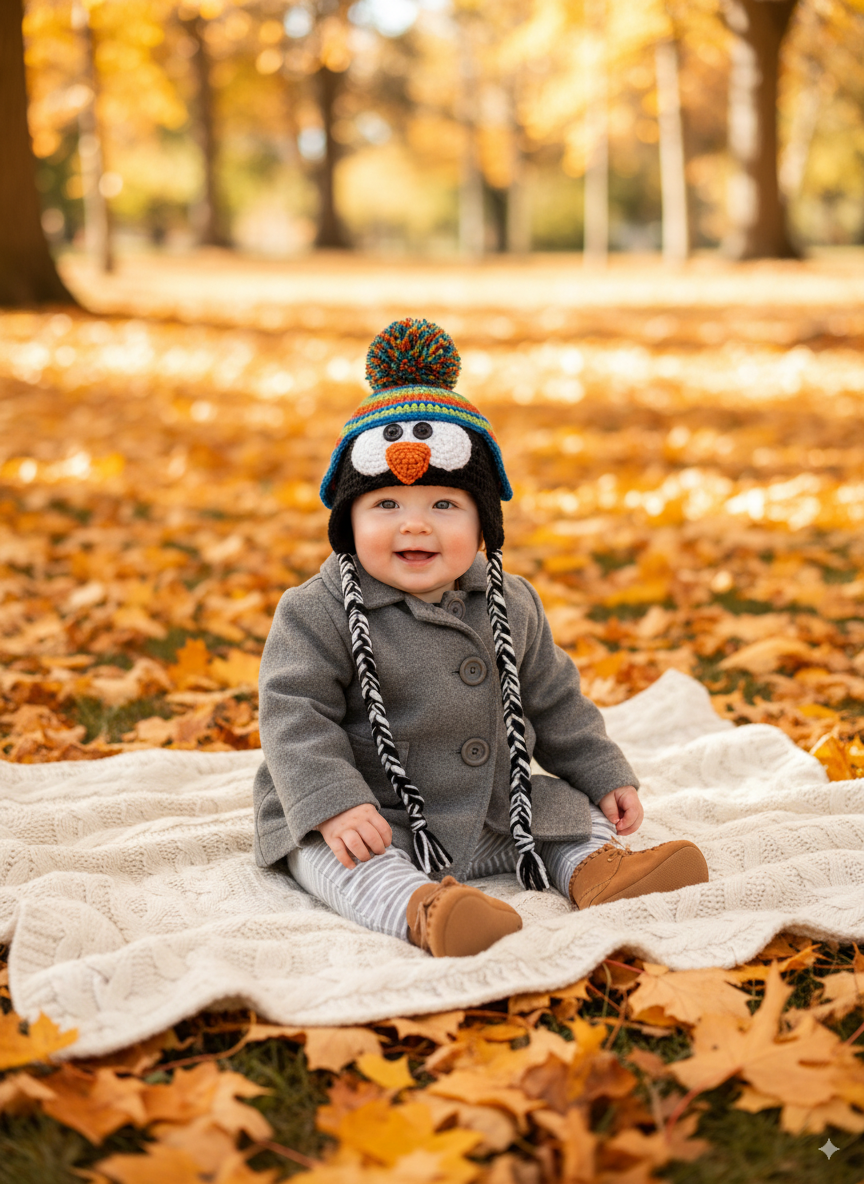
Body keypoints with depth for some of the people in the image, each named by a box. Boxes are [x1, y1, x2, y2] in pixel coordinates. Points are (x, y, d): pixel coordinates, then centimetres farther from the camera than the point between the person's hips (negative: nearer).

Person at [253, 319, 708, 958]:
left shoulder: (510, 605, 5)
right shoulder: (318, 614, -11)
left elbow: (553, 700, 15)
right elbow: (295, 716, -17)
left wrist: (604, 777, 13)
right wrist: (334, 805, -30)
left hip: (493, 816, 6)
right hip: (373, 819, -5)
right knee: (345, 858, -32)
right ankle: (423, 907, -54)